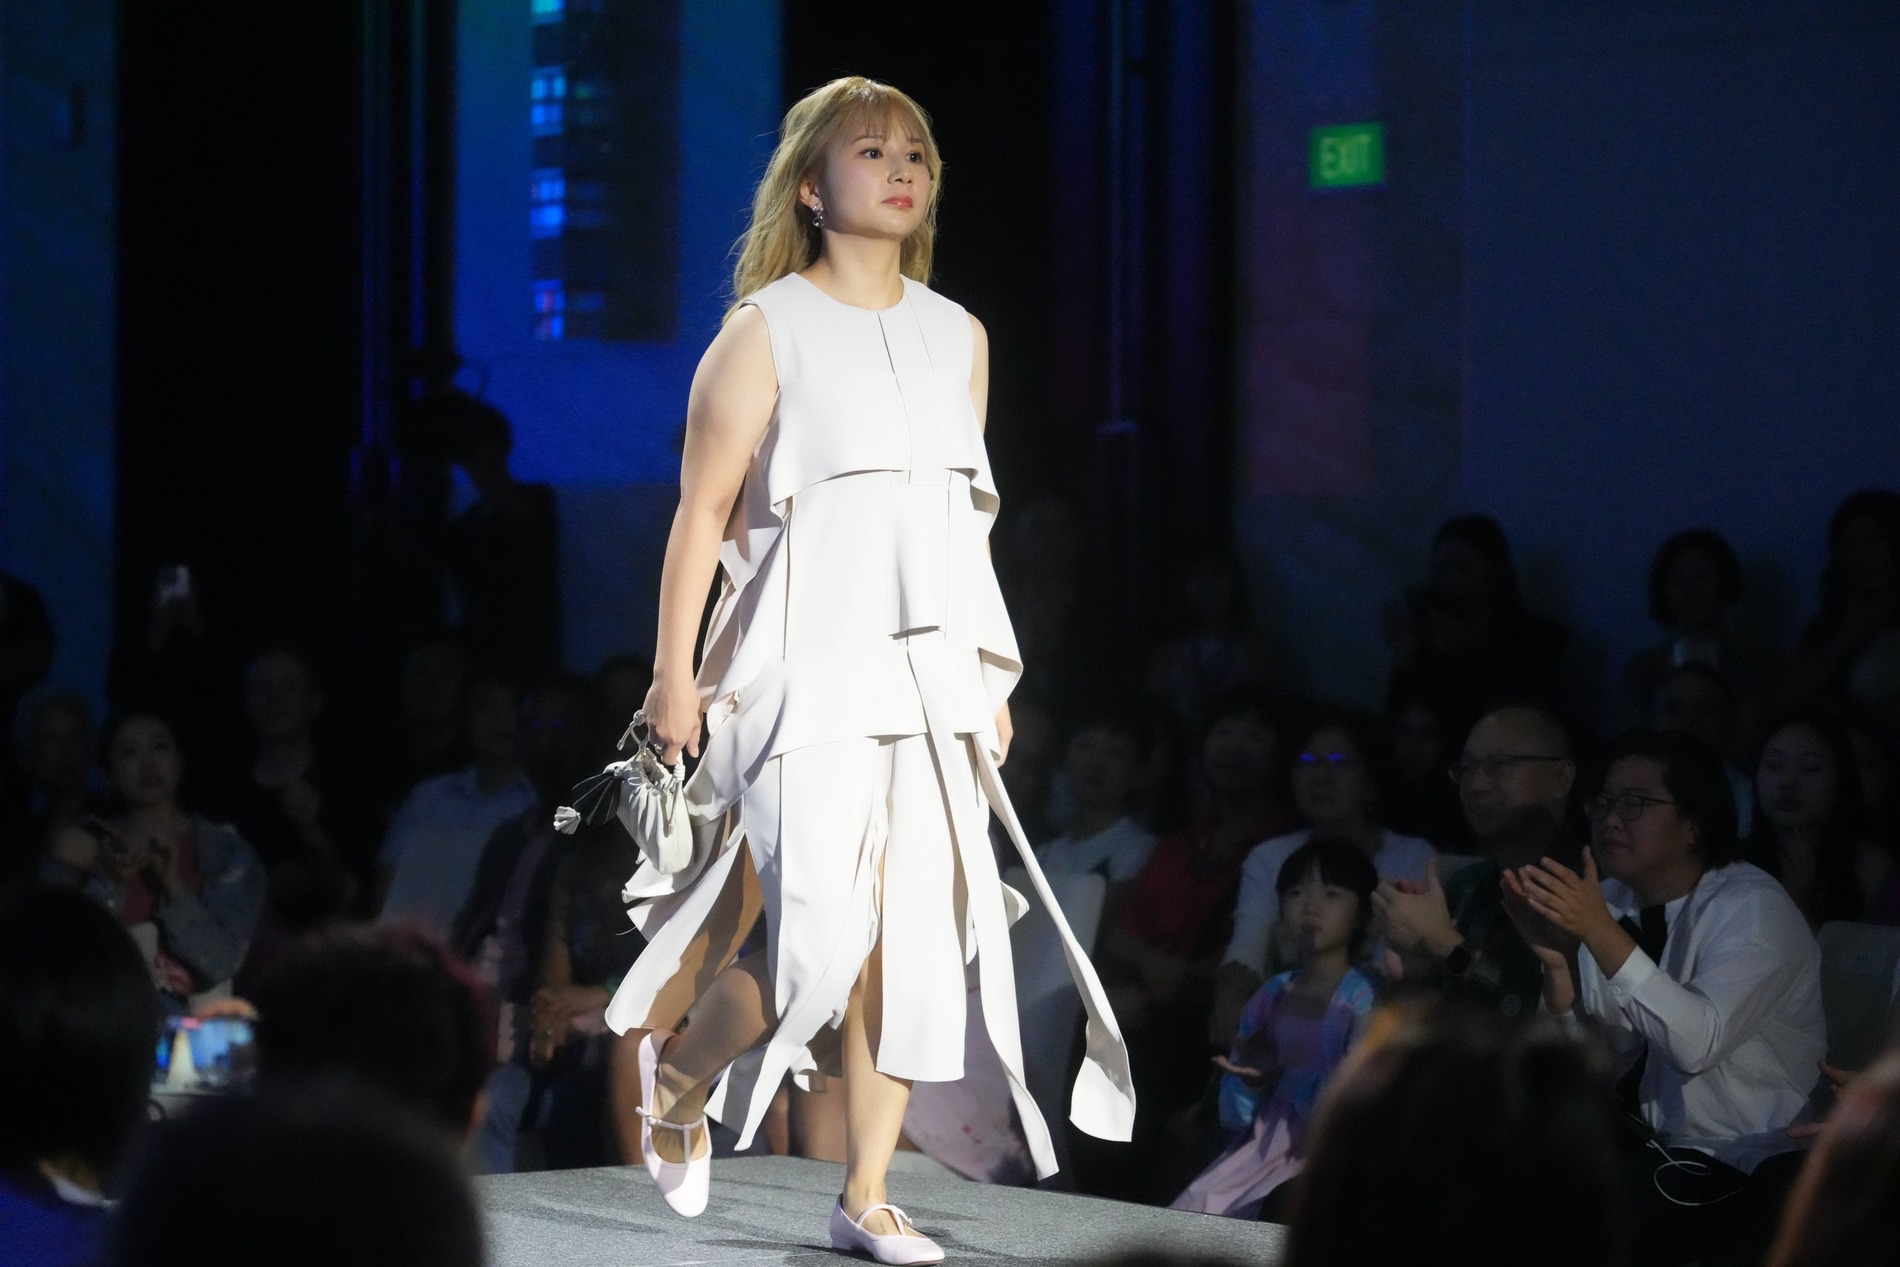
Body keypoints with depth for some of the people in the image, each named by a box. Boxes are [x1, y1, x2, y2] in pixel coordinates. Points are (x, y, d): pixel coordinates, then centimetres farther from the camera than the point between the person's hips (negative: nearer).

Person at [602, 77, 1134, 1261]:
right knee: (823, 938, -13)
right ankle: (679, 1072, 16)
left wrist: (991, 679, 16)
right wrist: (675, 675, -11)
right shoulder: (768, 329, -3)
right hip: (808, 674, -5)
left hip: (932, 674, 5)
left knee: (915, 936, 0)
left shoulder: (958, 337, 14)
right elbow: (704, 508, -5)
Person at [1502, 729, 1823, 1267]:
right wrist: (1557, 959, -16)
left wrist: (1601, 932, -33)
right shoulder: (1611, 899, 4)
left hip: (1741, 1167, -7)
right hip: (1643, 1140, 7)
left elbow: (1699, 1043, -29)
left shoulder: (1753, 908, -15)